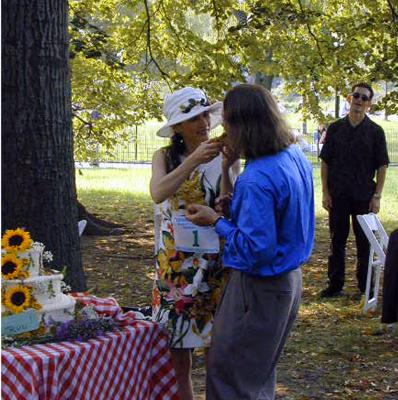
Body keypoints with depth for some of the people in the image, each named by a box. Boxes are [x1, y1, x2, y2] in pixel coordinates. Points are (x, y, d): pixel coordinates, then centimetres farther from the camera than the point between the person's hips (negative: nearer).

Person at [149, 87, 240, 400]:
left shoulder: (226, 158, -2)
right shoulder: (165, 157, 0)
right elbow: (158, 193, -20)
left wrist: (225, 169, -23)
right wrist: (194, 160, -28)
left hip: (216, 262, -1)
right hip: (175, 262, 1)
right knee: (178, 351, 6)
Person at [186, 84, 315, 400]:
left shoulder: (257, 180, -29)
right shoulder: (296, 157, 1)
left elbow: (255, 250, -28)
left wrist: (217, 221, -16)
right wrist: (237, 207, 6)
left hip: (259, 290, -9)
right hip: (290, 280, 10)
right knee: (261, 373, 25)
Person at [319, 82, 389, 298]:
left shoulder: (375, 131, 1)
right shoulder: (335, 128, 4)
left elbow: (382, 166, 1)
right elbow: (325, 162, 6)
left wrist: (377, 196, -6)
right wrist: (325, 192, -1)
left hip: (364, 197, -1)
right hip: (338, 196, 1)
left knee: (365, 243, 5)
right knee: (337, 241, 7)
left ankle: (365, 286, 15)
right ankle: (335, 285, 16)